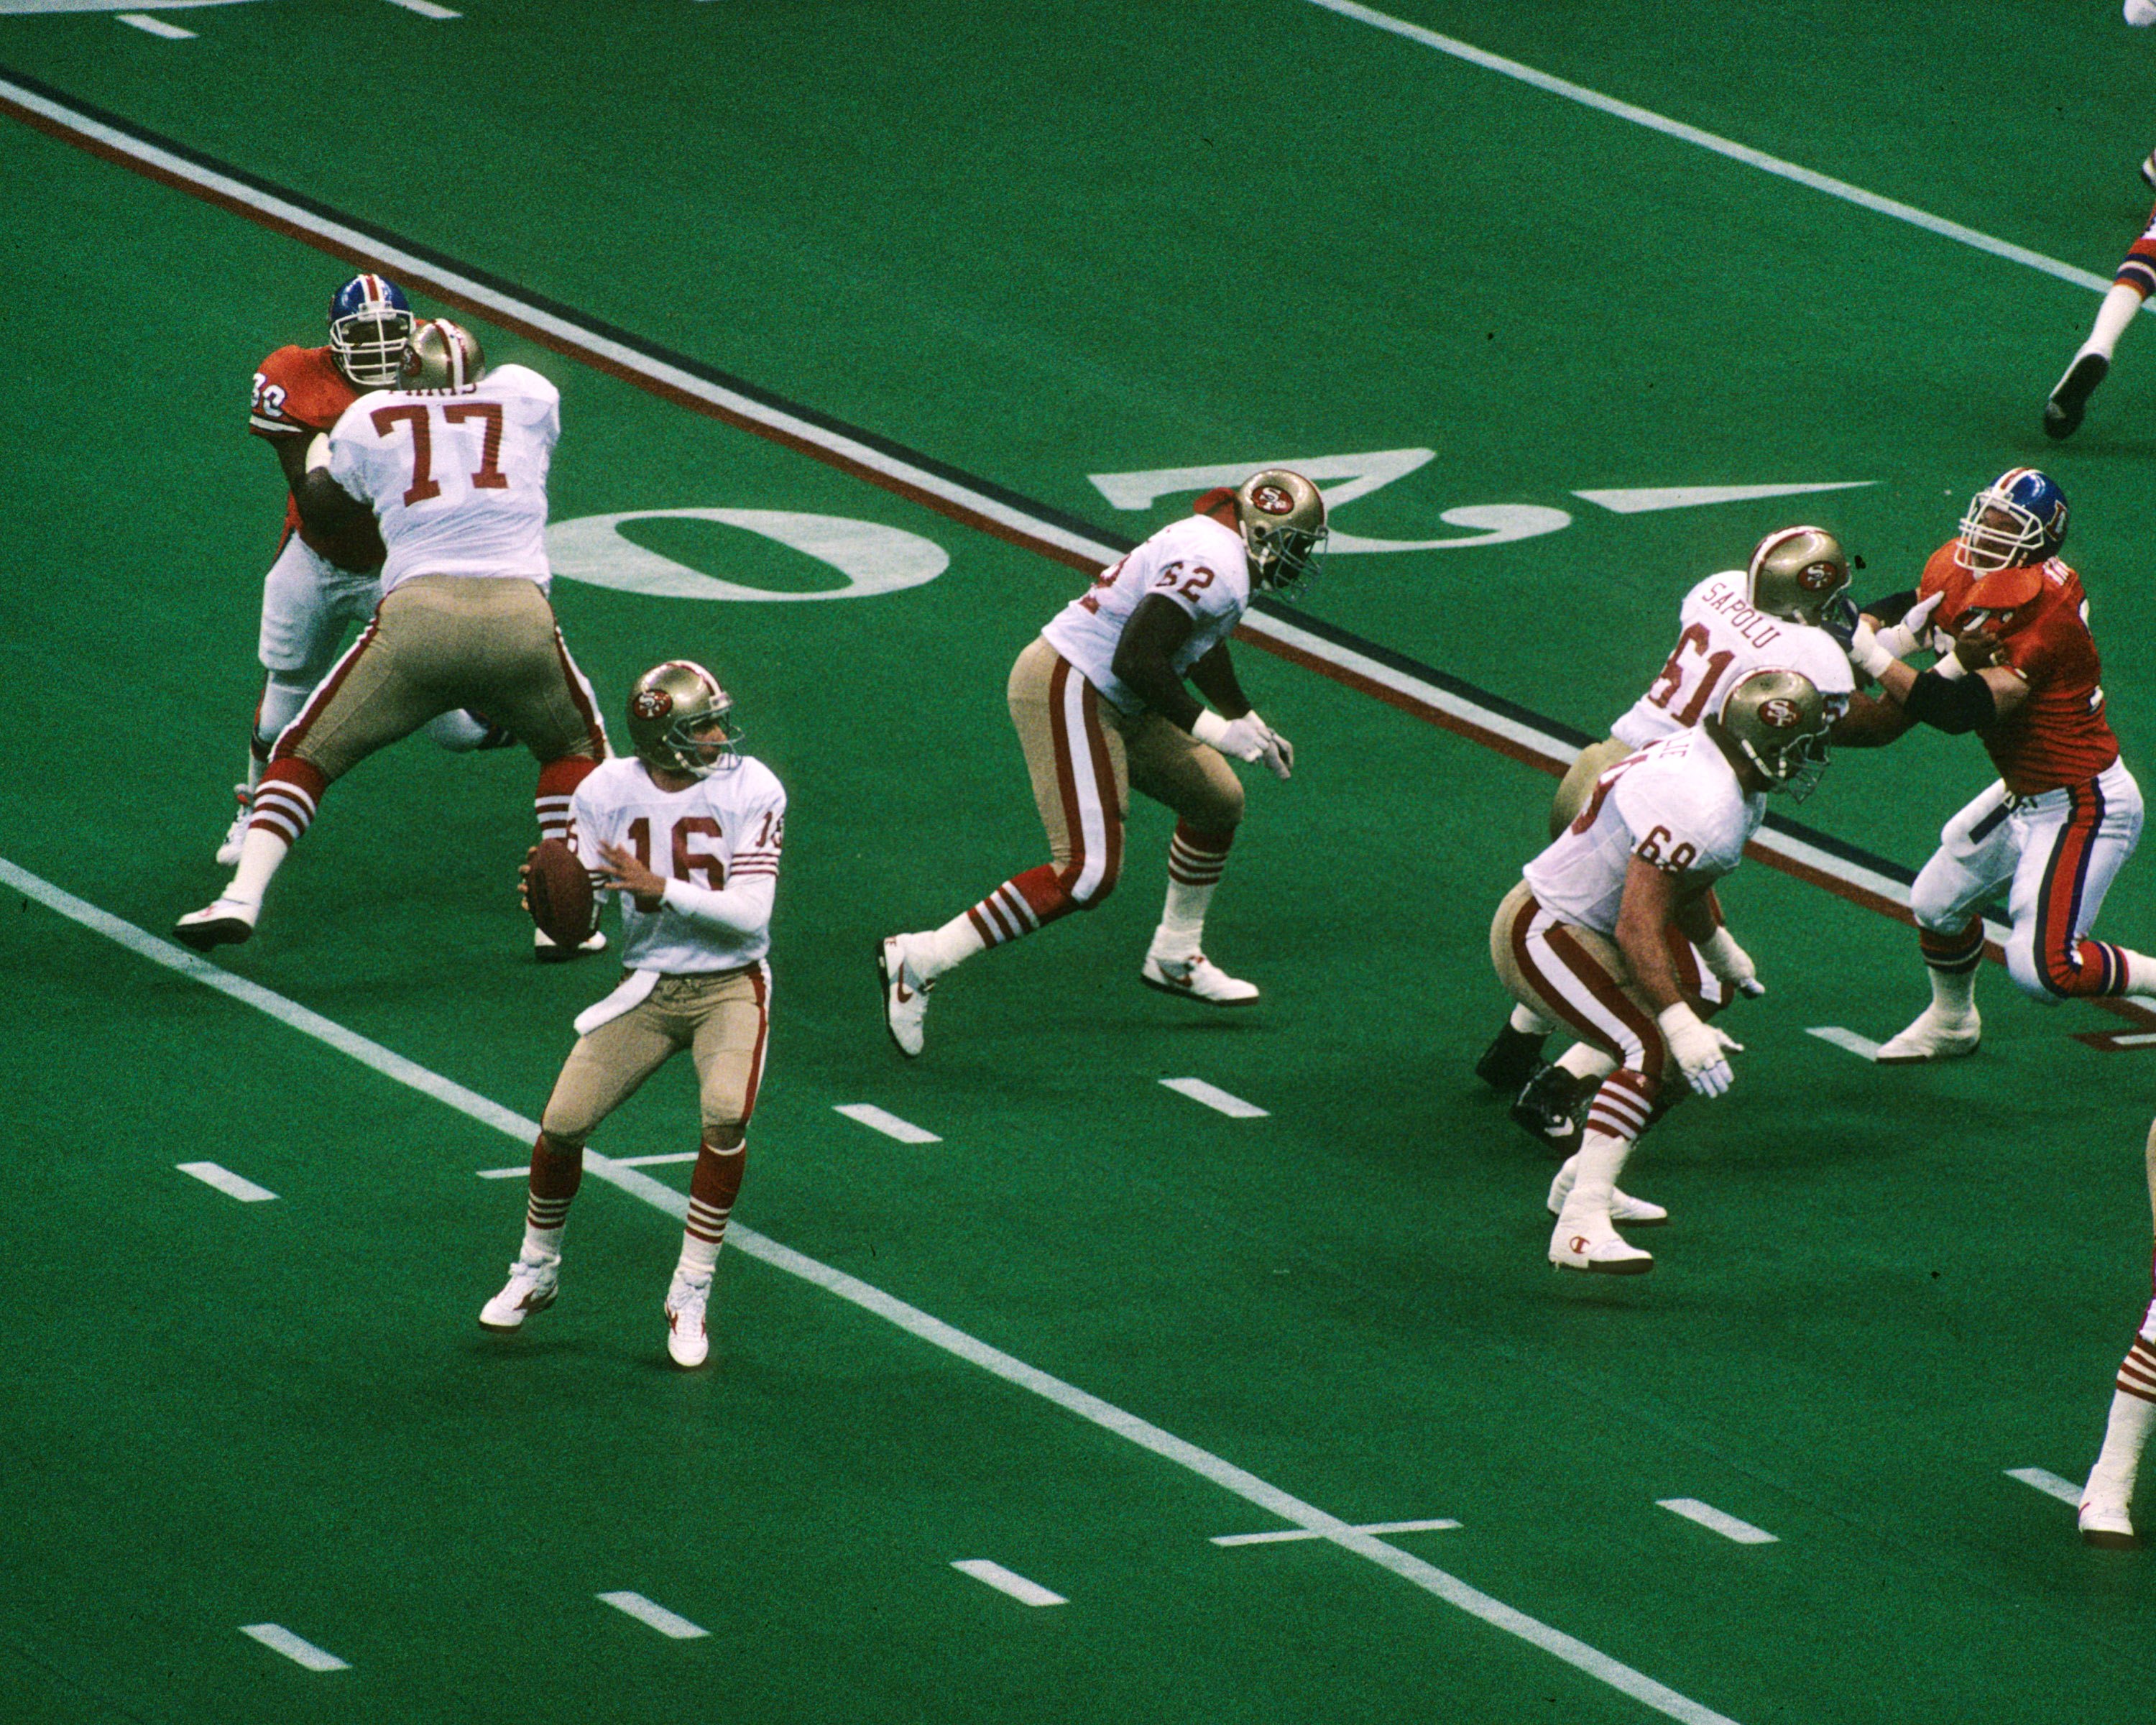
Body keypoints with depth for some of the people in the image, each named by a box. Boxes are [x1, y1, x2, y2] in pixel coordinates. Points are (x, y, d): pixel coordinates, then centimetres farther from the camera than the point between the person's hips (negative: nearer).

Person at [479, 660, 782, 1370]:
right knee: (563, 1122, -7)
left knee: (726, 1114, -28)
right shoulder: (607, 793, -6)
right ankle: (536, 1273, 21)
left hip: (729, 987, -2)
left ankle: (691, 1295, -12)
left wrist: (662, 890, -31)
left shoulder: (750, 791, -13)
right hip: (647, 989, 2)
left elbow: (751, 915, -19)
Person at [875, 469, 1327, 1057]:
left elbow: (1201, 645, 31)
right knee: (1088, 872, -17)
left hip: (1109, 702, 11)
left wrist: (1250, 723, 41)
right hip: (1067, 693, -11)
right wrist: (1211, 730, -19)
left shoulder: (1217, 549, 13)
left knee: (1218, 802, 21)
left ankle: (1174, 959, 37)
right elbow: (1136, 660, -27)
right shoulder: (1214, 568, -21)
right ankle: (919, 961, -14)